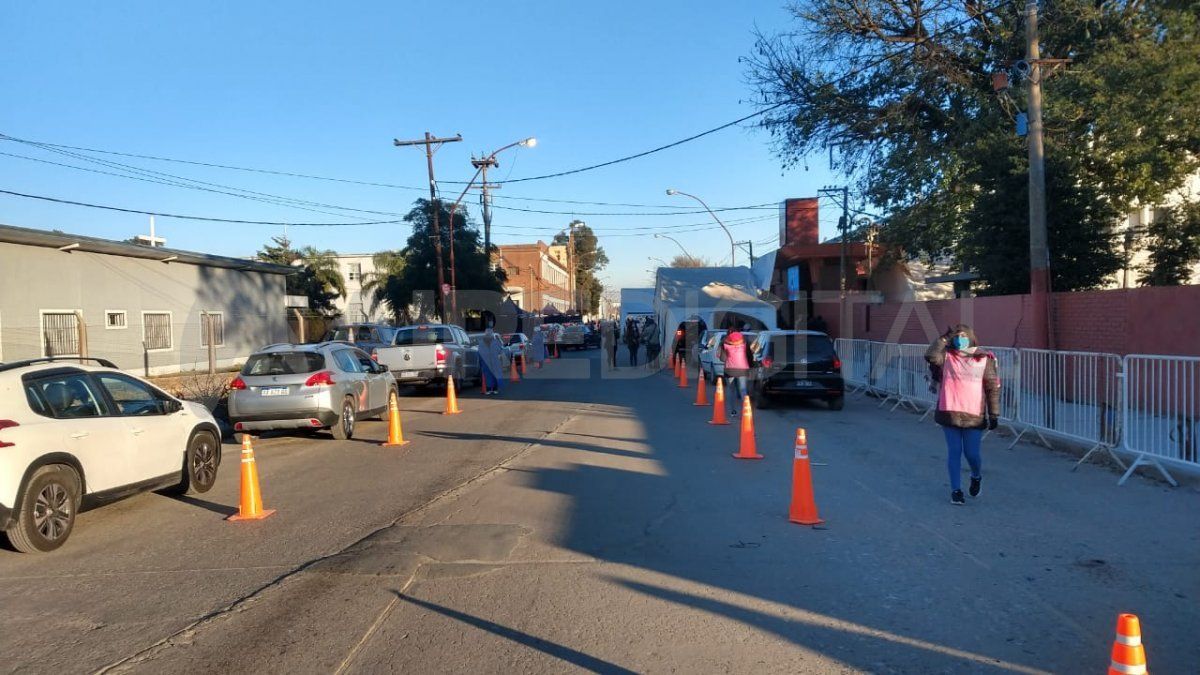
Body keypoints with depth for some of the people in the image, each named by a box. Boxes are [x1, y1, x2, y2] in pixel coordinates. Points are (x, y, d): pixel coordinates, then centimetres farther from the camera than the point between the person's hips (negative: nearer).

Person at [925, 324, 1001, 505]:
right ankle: (956, 490, 14)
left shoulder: (983, 359, 1)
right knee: (954, 452, 5)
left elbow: (992, 388, 2)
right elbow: (930, 356, -19)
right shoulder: (946, 356, 3)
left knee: (972, 454, 2)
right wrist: (944, 338, -14)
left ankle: (976, 477, 35)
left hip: (974, 415, -1)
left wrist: (994, 414, -2)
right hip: (950, 413, 1)